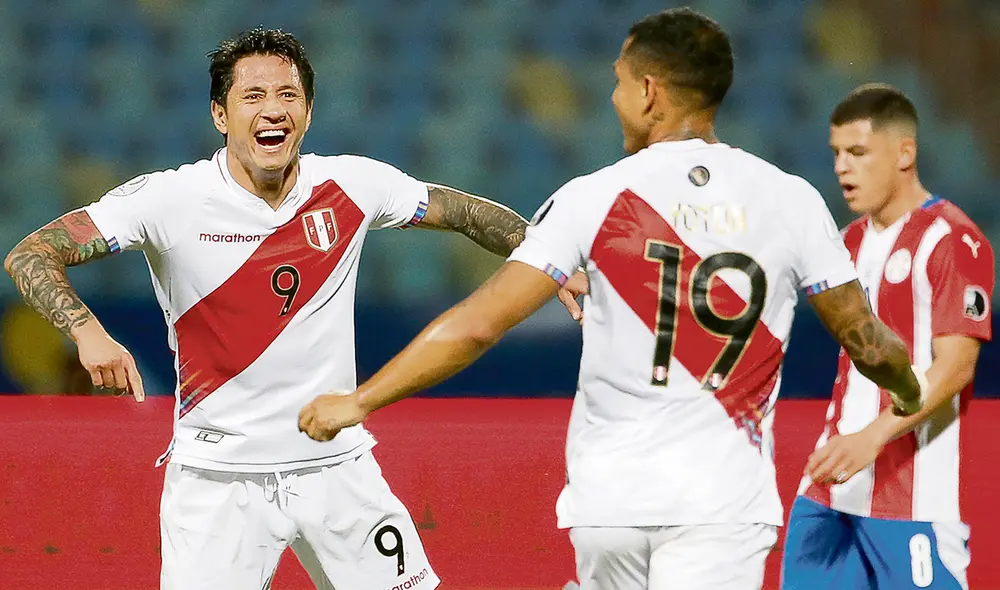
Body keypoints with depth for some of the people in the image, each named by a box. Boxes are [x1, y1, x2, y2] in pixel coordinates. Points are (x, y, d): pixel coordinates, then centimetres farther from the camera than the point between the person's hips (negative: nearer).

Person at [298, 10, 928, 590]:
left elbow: (479, 325, -7)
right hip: (724, 502, 0)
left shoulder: (595, 197, -3)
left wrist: (358, 402, 2)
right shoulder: (792, 201, 1)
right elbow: (865, 340, 9)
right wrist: (910, 393, 32)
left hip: (609, 497, 1)